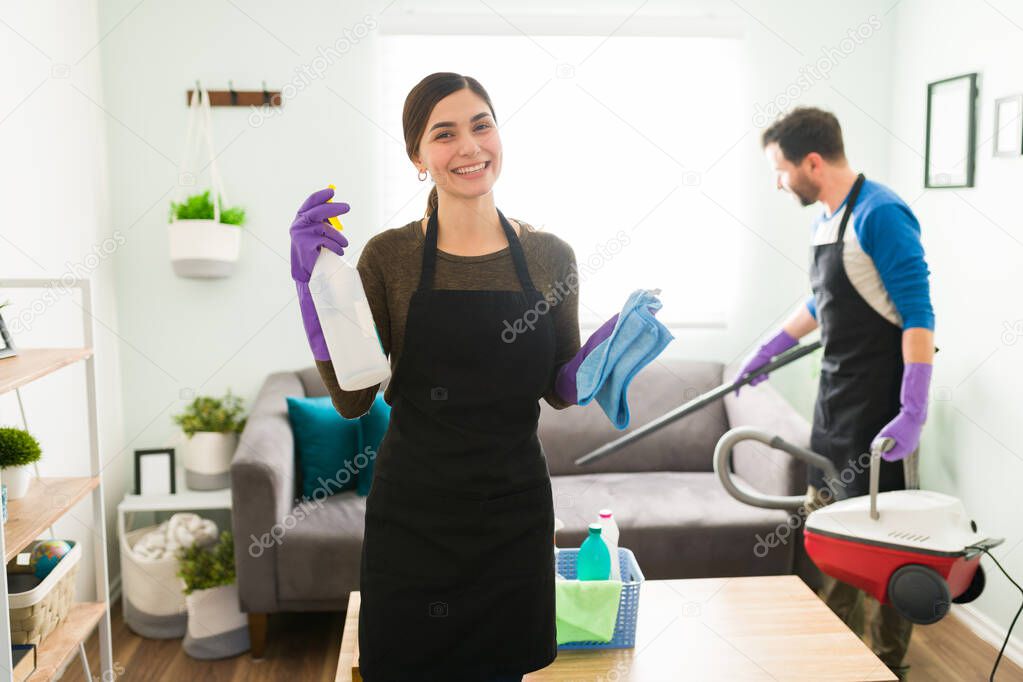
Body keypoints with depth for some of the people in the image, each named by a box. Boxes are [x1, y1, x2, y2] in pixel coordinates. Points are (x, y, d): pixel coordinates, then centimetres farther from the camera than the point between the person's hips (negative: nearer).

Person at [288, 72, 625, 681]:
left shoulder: (550, 256, 0)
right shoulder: (389, 257, -5)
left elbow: (560, 391, 7)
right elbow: (352, 399, -9)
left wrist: (605, 354, -12)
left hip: (514, 511, 2)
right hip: (413, 511, -1)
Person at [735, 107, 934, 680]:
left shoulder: (880, 214, -17)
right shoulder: (825, 219, 10)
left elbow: (919, 315, -20)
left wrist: (913, 412, -25)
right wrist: (770, 349, 31)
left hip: (878, 402, -9)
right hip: (836, 396, 9)